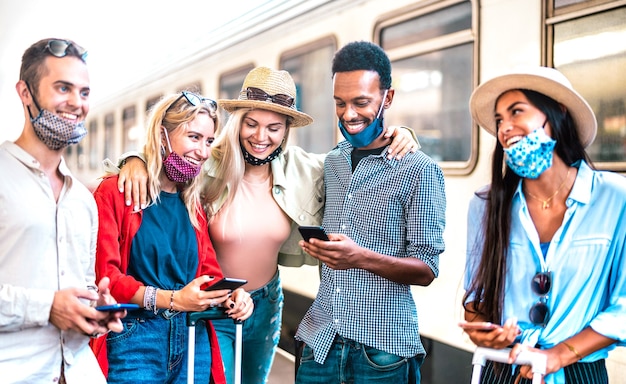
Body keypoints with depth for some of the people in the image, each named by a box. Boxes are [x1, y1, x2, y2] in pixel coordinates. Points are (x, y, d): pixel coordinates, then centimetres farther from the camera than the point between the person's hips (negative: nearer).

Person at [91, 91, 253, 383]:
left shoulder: (193, 204, 14)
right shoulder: (115, 192, -6)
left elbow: (210, 272, 12)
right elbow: (104, 275, -13)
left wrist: (230, 296, -10)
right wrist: (172, 299, -23)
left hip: (193, 342, 6)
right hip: (134, 342, -6)